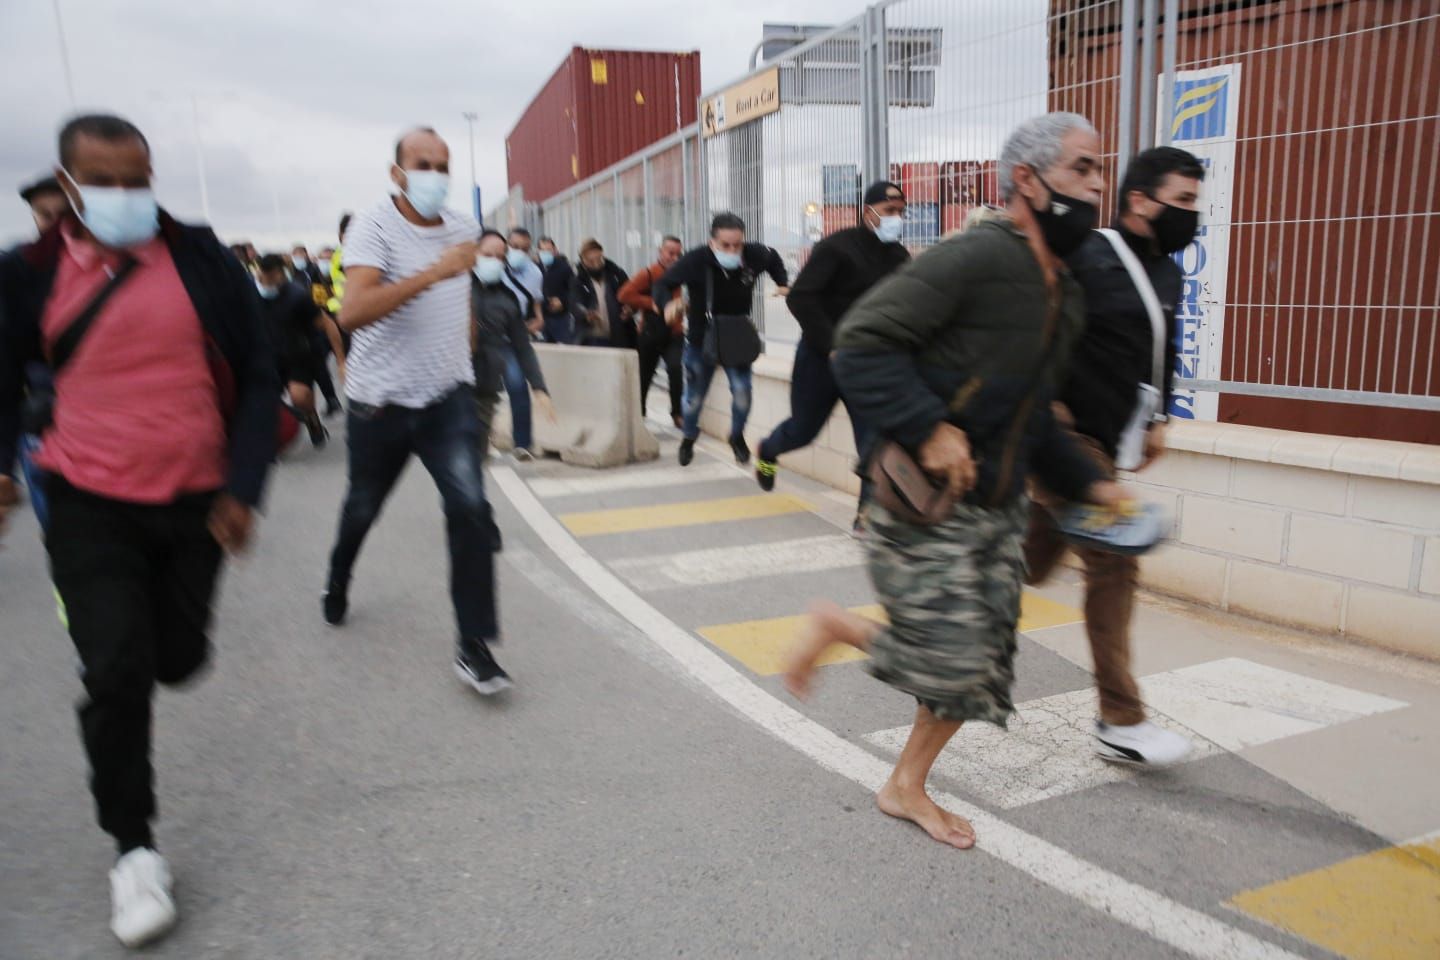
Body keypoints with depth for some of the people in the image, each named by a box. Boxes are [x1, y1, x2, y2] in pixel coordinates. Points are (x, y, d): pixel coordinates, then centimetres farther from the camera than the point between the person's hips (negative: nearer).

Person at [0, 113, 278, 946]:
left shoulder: (202, 261, -5)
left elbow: (258, 376, -3)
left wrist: (243, 488, -10)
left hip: (196, 502, 1)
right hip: (90, 507, 0)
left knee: (176, 660, 11)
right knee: (116, 673, -5)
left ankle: (173, 622, 53)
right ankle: (134, 849, 14)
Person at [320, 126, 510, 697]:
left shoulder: (464, 228, 3)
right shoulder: (374, 226, -14)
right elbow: (352, 313, -31)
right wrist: (434, 273, -38)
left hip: (447, 396, 2)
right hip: (380, 399, -2)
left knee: (470, 507, -16)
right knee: (363, 507, 17)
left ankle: (474, 646, -10)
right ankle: (337, 584, 50)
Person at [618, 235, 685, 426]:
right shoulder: (649, 274, -10)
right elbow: (625, 295, -16)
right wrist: (651, 304, -18)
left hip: (674, 334, 1)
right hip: (651, 334, -1)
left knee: (676, 368, -22)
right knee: (644, 375, 13)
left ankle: (677, 413, -12)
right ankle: (638, 412, 35)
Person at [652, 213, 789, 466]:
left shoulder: (754, 255, -18)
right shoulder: (695, 260, -28)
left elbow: (774, 259, 7)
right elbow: (661, 285, -21)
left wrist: (783, 284, -8)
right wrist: (669, 302, -43)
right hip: (701, 341, -1)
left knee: (742, 390, -14)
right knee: (694, 397, 13)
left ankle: (737, 436, 16)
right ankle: (688, 438, 45)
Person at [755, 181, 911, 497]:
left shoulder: (901, 258, 5)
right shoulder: (837, 247, -11)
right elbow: (799, 298, -19)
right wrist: (832, 345, -23)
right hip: (821, 357, -3)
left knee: (874, 439, -9)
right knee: (803, 430, 13)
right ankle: (768, 452, 47)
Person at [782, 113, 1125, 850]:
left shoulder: (1065, 298, 13)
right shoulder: (976, 258, -16)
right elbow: (862, 344, -21)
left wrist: (1089, 482, 13)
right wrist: (929, 430, -27)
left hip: (996, 508, 9)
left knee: (983, 663, 10)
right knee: (947, 662, -11)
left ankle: (907, 787, 30)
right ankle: (836, 627, 18)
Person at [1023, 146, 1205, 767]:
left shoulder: (1167, 274, 14)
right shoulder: (1087, 257, -14)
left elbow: (1162, 354, 26)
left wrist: (1156, 420, 20)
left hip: (1106, 441, 9)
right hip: (1070, 436, -9)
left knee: (1032, 561, 12)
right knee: (1113, 566, -7)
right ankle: (1120, 724, 4)